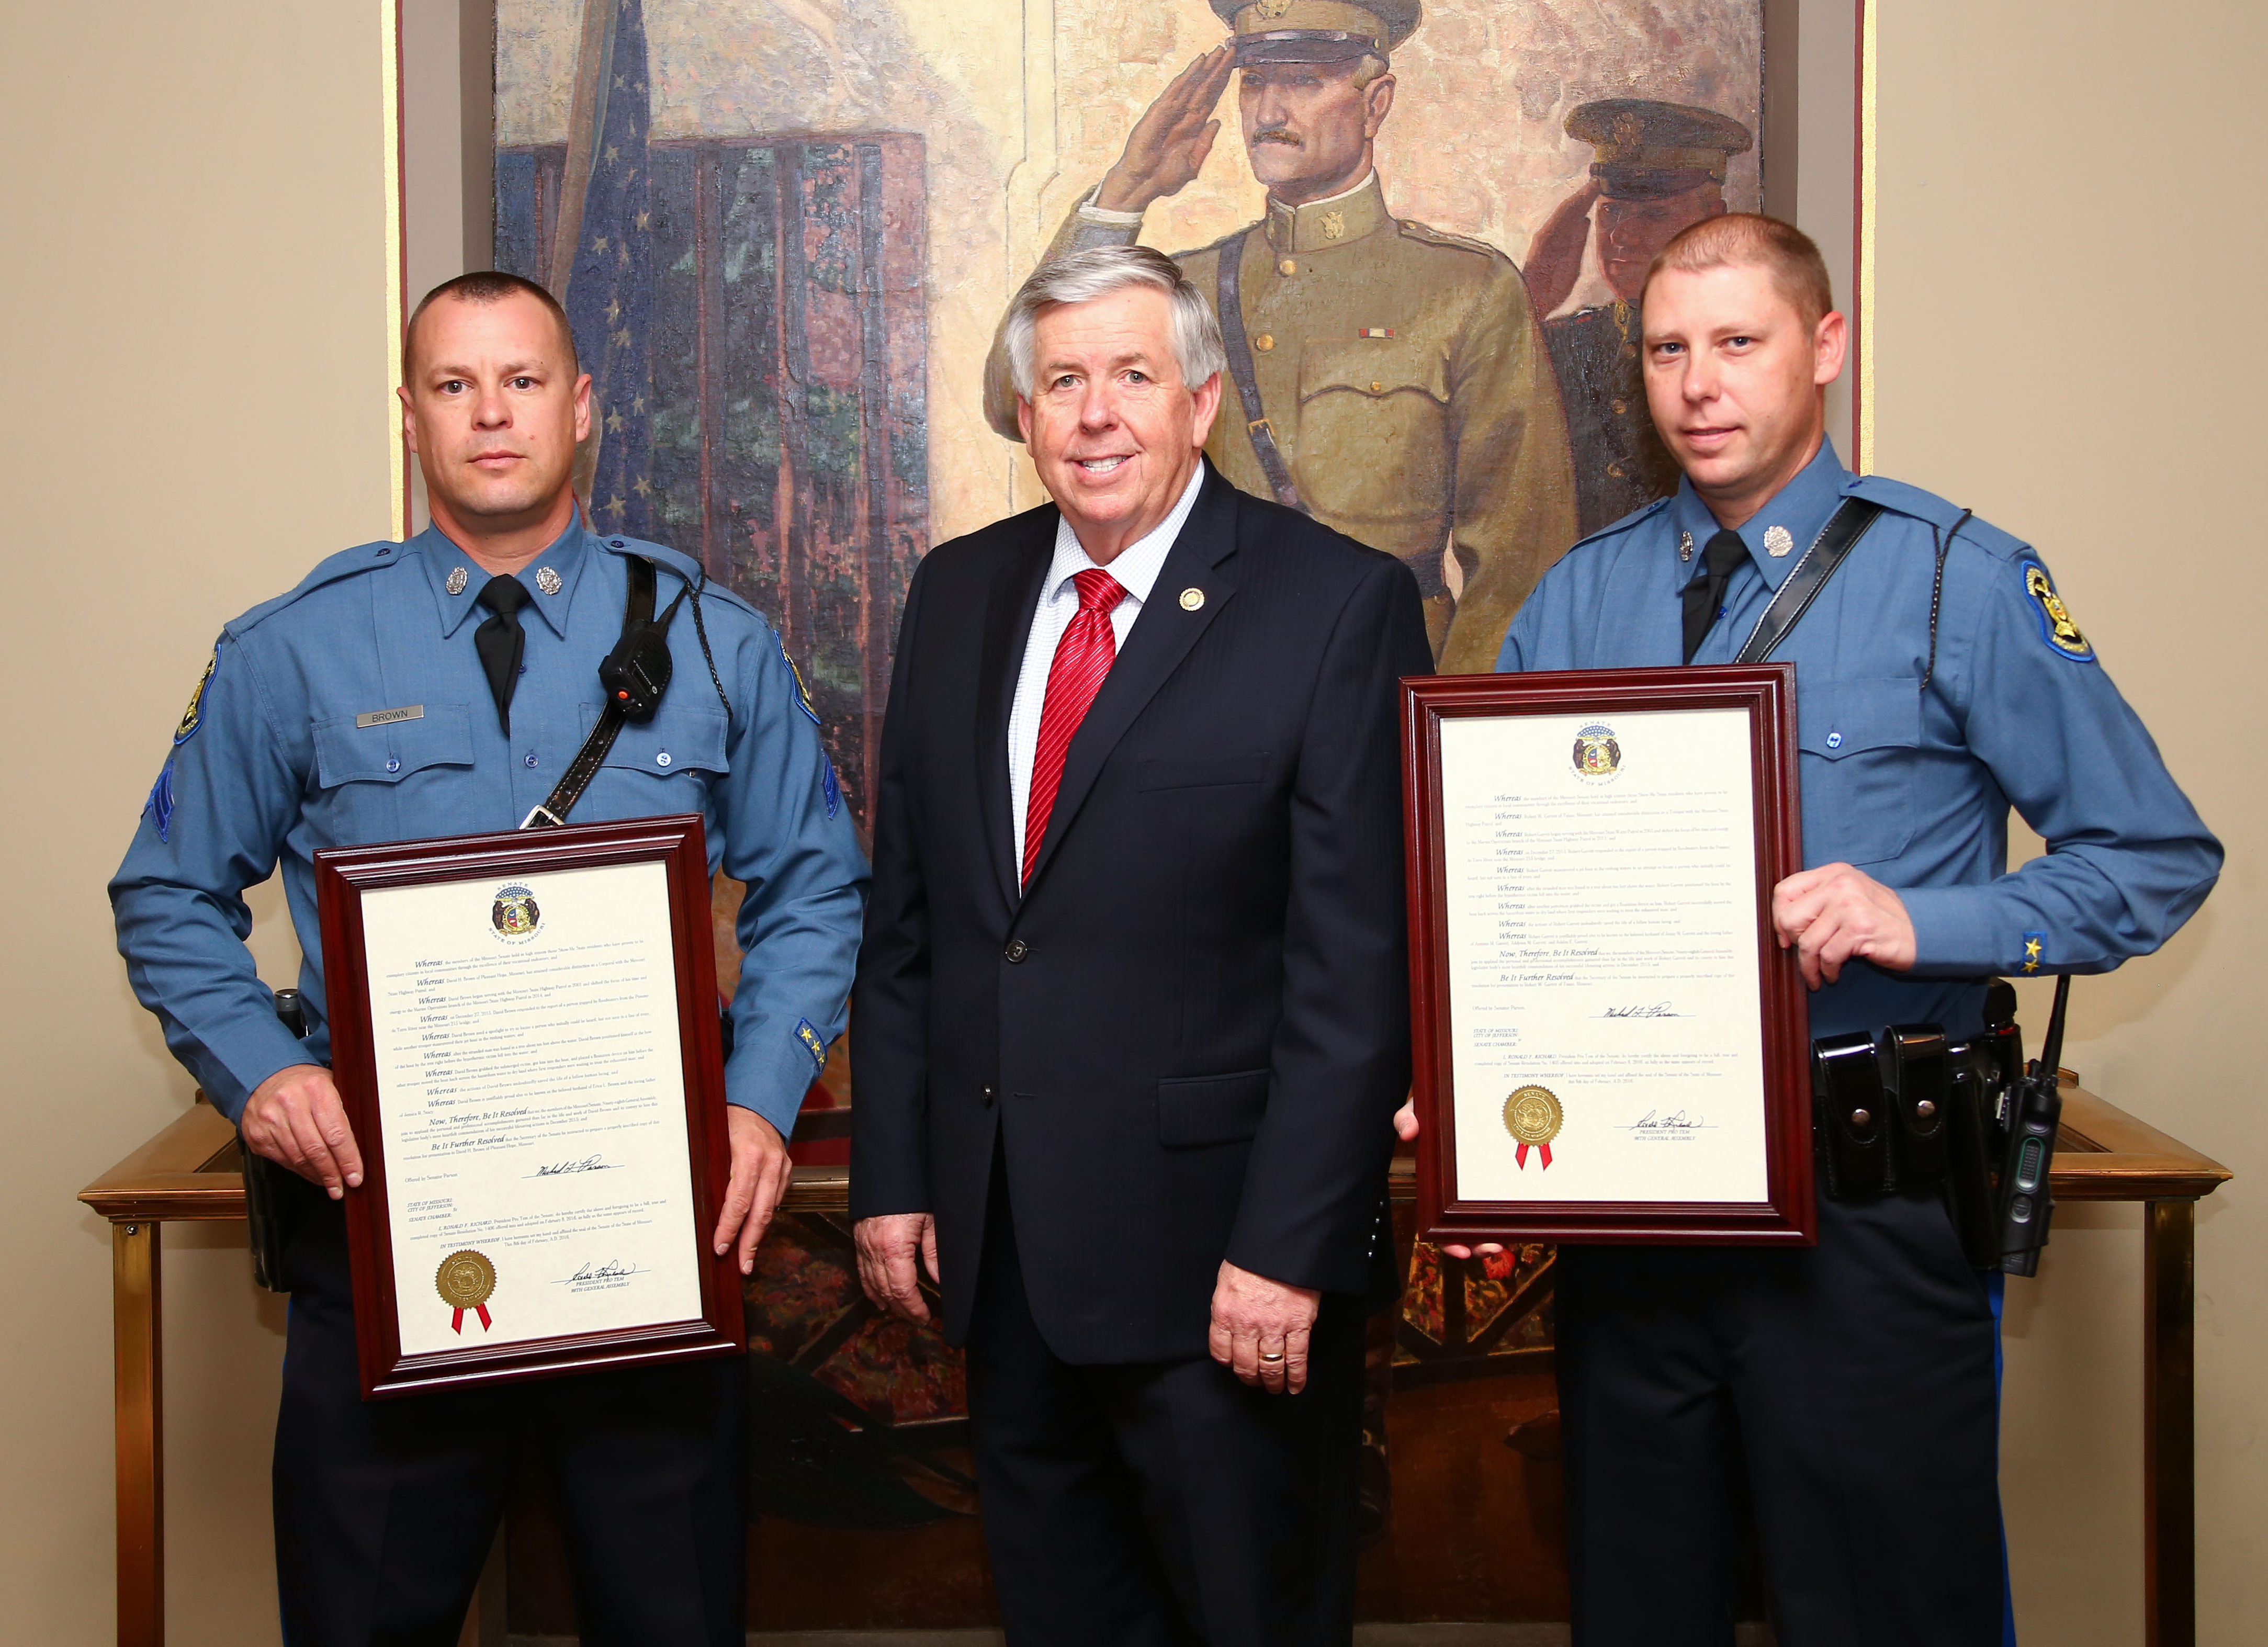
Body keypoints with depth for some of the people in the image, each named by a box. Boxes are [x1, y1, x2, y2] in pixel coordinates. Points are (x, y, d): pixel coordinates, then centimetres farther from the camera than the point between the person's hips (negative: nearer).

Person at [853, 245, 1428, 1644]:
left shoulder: (1340, 603, -9)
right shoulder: (957, 595, 8)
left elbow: (1361, 962, -13)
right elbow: (904, 913, 12)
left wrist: (1288, 1249, -16)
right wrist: (892, 1173, 7)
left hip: (1221, 1258, -5)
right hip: (998, 1248, 5)